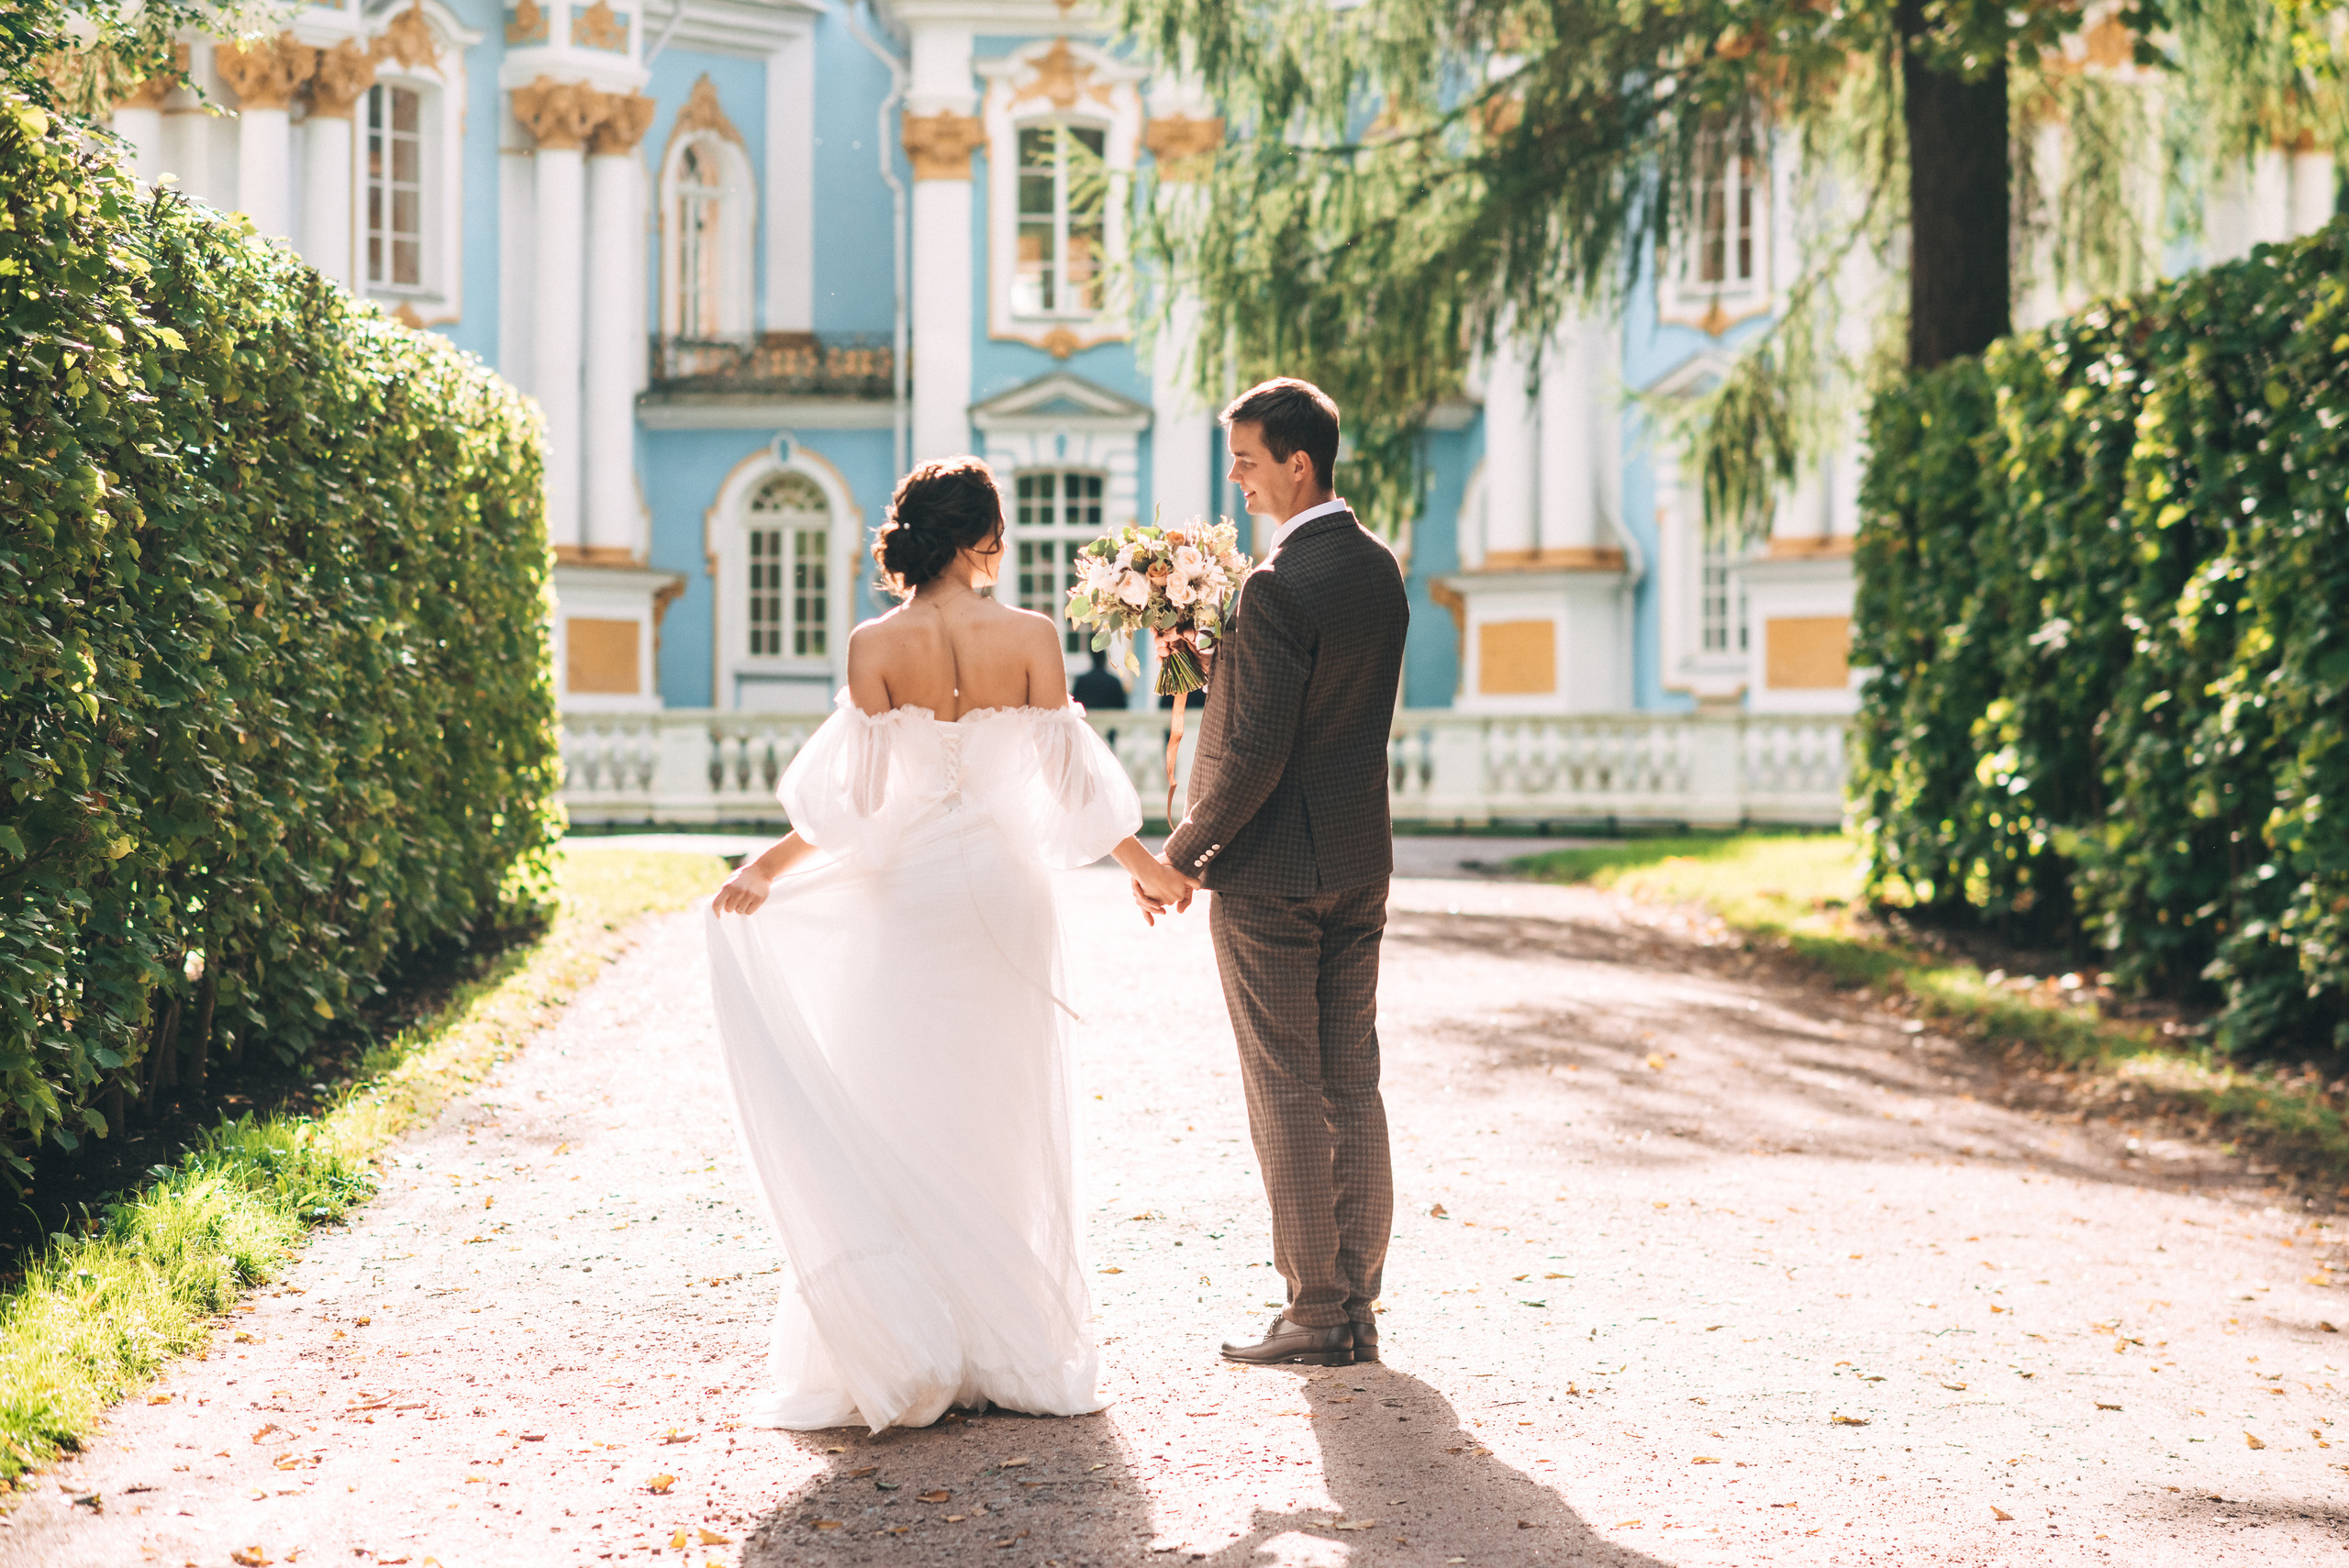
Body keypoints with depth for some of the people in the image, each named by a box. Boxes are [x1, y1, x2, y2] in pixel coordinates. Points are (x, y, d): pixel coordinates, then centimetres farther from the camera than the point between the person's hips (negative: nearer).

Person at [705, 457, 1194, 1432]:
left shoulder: (875, 646, -8)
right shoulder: (1029, 636, -7)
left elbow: (853, 796, -8)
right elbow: (1068, 775, -3)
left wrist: (768, 867, 4)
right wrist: (1143, 862, 11)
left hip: (910, 890, -1)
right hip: (1005, 888, 1)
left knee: (901, 1116, 7)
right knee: (1005, 1114, 11)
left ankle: (910, 1353, 5)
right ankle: (1014, 1351, 16)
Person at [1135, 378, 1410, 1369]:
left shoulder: (1278, 588, -20)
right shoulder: (1379, 567, 7)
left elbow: (1253, 756, -21)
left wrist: (1177, 856, -10)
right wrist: (1207, 655, 7)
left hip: (1270, 870, -8)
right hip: (1360, 863, 8)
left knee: (1286, 1095, 0)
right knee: (1352, 1088, 11)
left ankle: (1317, 1314, 5)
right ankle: (1356, 1306, 17)